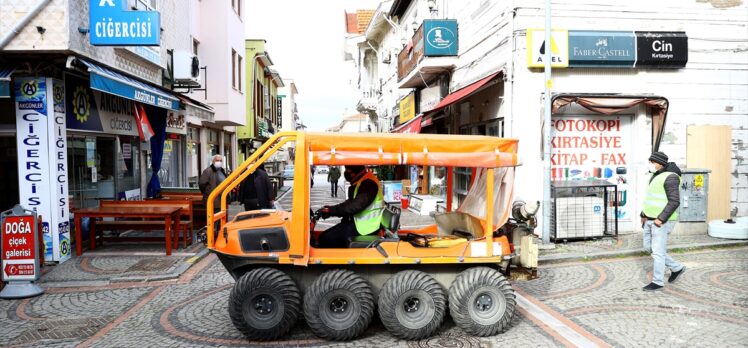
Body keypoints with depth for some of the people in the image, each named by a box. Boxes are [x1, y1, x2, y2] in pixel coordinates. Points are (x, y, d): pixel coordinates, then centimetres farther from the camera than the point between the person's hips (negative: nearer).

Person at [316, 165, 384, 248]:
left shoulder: (368, 183, -18)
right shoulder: (360, 182, 15)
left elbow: (356, 205, -28)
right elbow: (350, 203, 18)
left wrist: (331, 210, -24)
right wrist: (330, 209, 5)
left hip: (365, 225, -10)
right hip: (358, 221, 10)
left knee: (328, 239, -17)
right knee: (324, 237, 2)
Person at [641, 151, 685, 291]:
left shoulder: (669, 177, -17)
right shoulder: (656, 176, 13)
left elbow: (674, 201, -22)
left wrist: (661, 219, -23)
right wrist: (644, 215, 17)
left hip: (662, 221, -10)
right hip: (651, 219, 10)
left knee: (658, 251, -1)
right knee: (648, 247, 15)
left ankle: (657, 282, 11)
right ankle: (676, 268, 29)